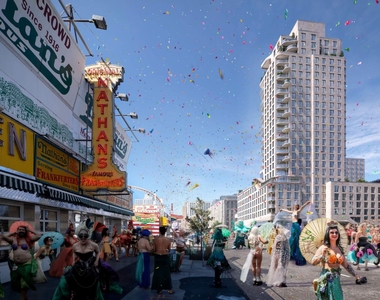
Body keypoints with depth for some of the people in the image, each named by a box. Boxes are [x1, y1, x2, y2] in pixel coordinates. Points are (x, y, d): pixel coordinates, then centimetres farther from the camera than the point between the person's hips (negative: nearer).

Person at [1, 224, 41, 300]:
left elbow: (39, 236, -10)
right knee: (16, 283, 13)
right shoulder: (13, 239, 8)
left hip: (27, 264, -4)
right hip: (16, 265, 4)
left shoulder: (29, 239, 0)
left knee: (24, 283, 1)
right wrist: (13, 233, 7)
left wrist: (31, 230, 0)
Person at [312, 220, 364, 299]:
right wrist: (322, 255, -32)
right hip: (326, 280, -5)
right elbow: (313, 262, -17)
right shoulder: (323, 248, -7)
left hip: (336, 280, 5)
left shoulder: (340, 249, 8)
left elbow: (346, 265, 17)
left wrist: (357, 276, 15)